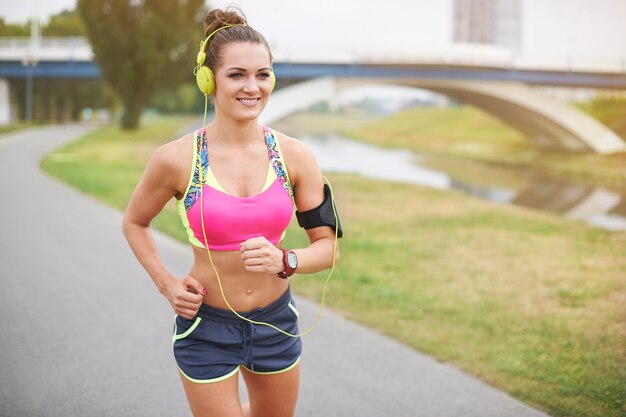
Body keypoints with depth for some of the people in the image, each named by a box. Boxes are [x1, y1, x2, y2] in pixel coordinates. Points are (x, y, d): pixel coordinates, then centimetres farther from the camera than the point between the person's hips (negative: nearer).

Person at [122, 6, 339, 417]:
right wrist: (167, 284, -6)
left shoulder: (295, 156, -8)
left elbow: (328, 247, -2)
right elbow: (134, 223, 6)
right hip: (206, 326, -3)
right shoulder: (176, 159, -13)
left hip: (276, 321, 3)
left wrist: (284, 261, -21)